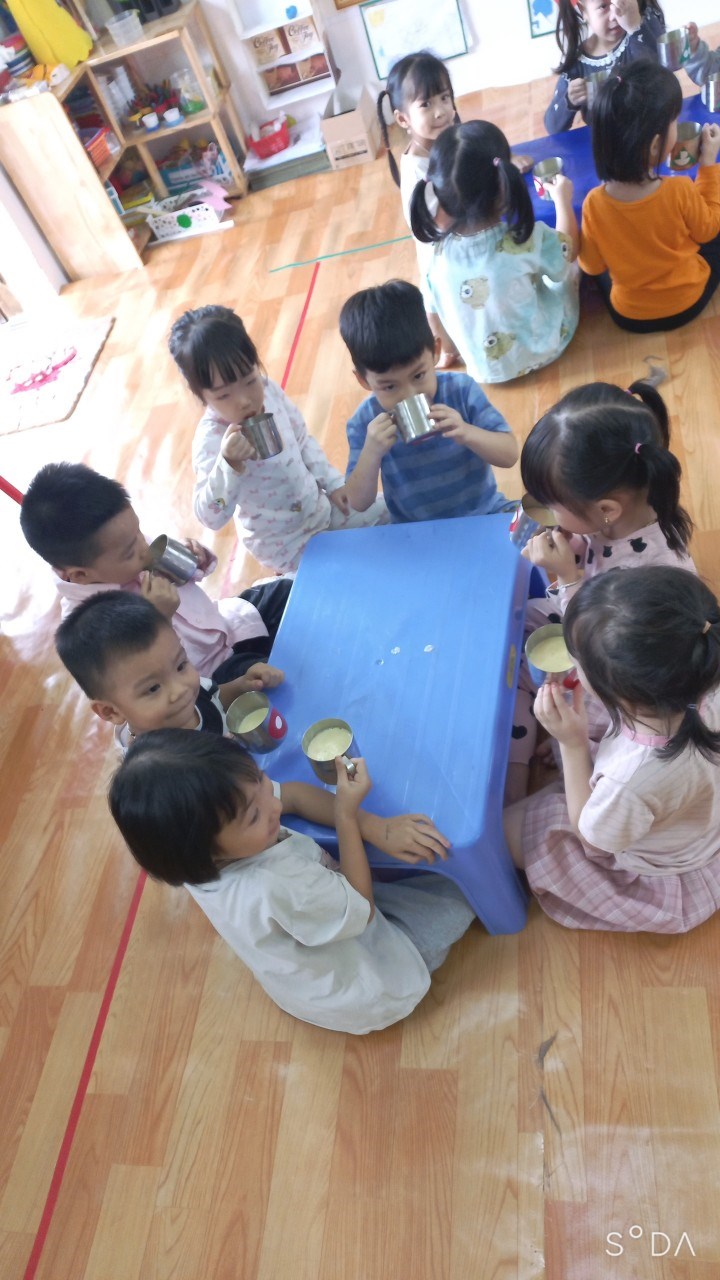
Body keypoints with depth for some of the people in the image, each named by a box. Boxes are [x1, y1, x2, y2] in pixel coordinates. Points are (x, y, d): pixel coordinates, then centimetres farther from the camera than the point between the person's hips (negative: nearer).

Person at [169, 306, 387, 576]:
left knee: (389, 513, 15)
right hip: (289, 544, -6)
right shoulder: (212, 440, -31)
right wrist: (228, 464, -52)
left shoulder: (267, 388, -13)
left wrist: (332, 482, 4)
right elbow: (211, 518, -40)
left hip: (320, 506, 7)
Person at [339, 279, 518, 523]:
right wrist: (371, 452, -24)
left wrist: (467, 433, -25)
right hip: (416, 535, 0)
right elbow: (359, 503, -9)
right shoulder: (364, 423, -11)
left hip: (484, 515, 0)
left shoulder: (462, 390, -10)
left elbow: (510, 454, -7)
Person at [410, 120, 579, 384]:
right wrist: (563, 199, 13)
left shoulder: (437, 257, -20)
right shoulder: (531, 239, -26)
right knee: (568, 267, 19)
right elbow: (569, 249, -3)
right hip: (542, 350, -2)